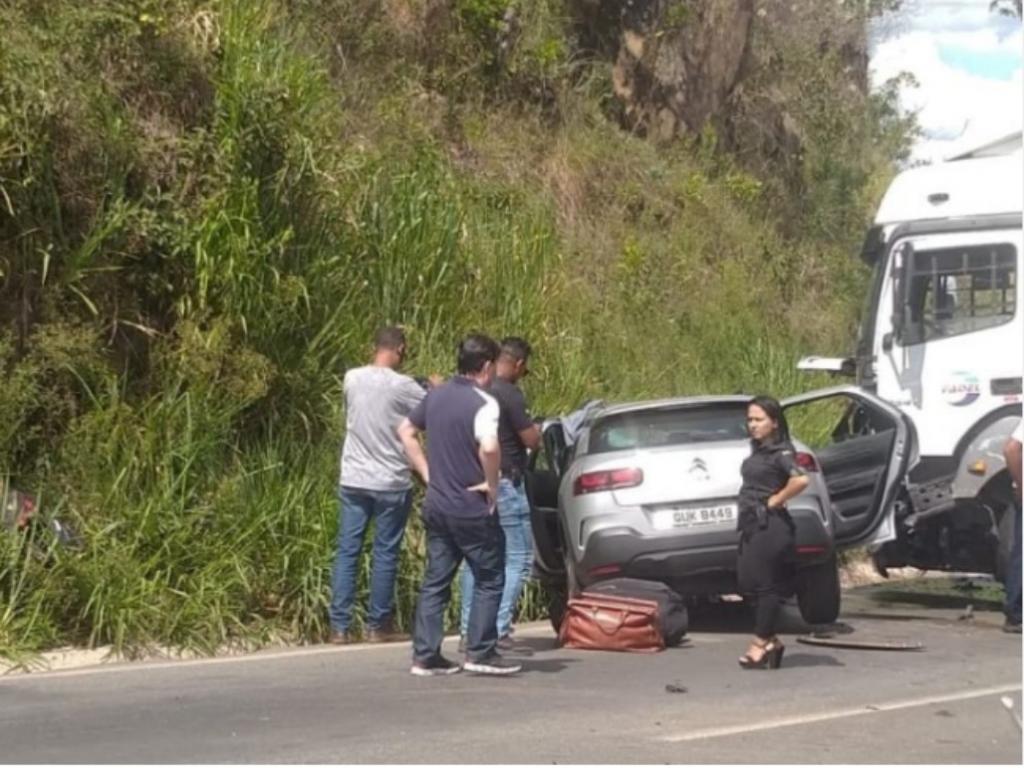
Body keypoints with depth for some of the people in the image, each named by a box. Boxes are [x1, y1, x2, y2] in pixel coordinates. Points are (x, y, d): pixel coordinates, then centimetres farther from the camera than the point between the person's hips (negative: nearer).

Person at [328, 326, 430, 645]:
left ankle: (339, 626, 4)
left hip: (353, 480, 4)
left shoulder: (352, 379, 1)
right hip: (391, 483, -4)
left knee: (347, 551, 6)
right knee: (385, 554, 6)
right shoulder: (403, 387, -13)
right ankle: (378, 625, 11)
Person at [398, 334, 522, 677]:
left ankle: (425, 655, 10)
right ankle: (481, 652, 5)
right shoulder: (483, 403, -16)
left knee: (435, 581, 10)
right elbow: (489, 447, -33)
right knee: (489, 580, 6)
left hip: (436, 504, 7)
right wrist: (492, 483, -17)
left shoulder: (436, 396, 7)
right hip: (472, 509, -7)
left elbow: (405, 431, 17)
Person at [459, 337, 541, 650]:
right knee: (517, 559, 0)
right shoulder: (510, 394, -16)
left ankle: (469, 631, 15)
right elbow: (531, 440, -14)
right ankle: (499, 629, -6)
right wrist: (536, 429, 8)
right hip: (504, 485, -8)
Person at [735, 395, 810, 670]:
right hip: (753, 524, 9)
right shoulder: (757, 452, 14)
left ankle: (761, 643, 4)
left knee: (766, 584, -3)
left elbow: (801, 480, -29)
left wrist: (776, 500, -17)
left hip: (771, 526, -9)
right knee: (748, 580, 10)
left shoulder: (780, 453, -12)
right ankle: (770, 641, 18)